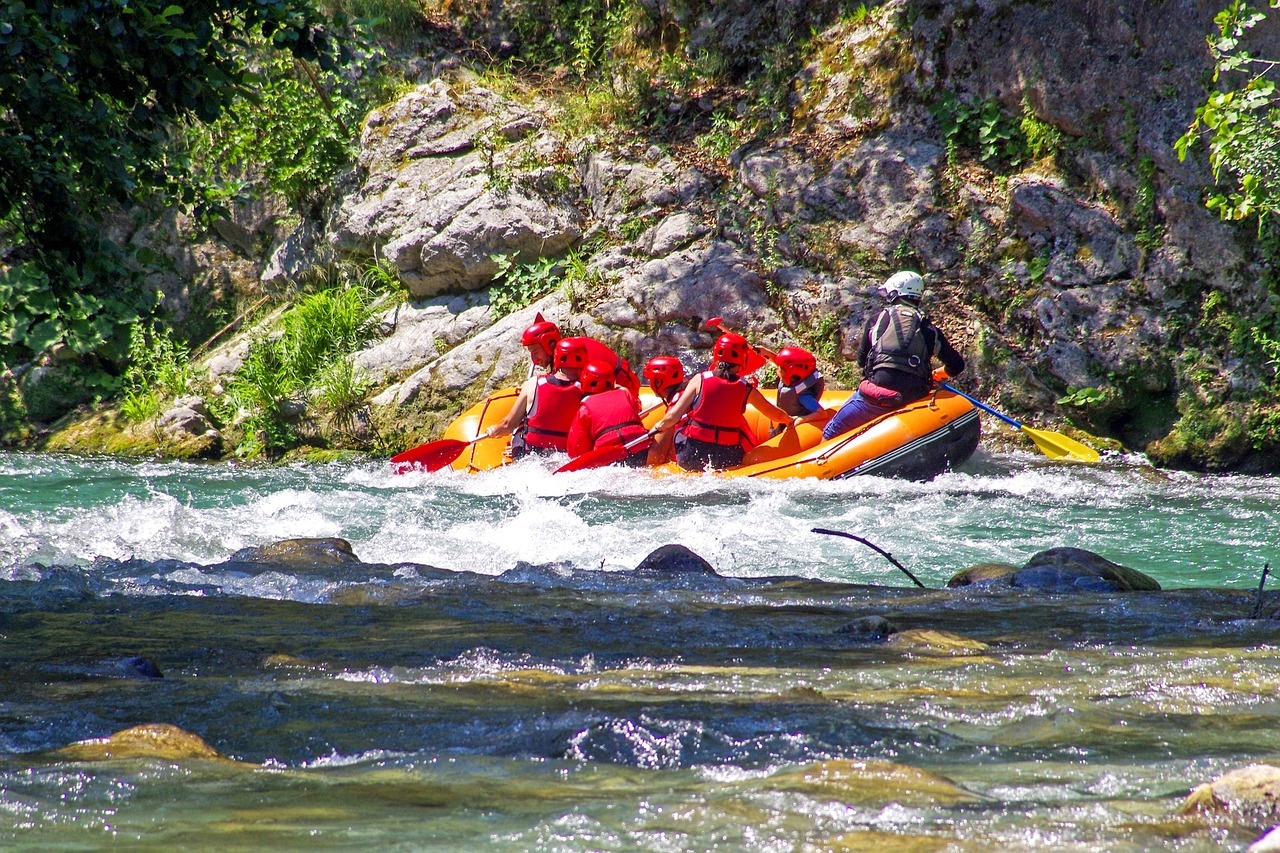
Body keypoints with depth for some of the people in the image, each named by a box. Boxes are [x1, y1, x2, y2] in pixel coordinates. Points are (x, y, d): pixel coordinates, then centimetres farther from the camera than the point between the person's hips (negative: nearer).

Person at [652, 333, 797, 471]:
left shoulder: (700, 380, -5)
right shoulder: (746, 389, -2)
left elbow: (673, 416, -6)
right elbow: (778, 416, 10)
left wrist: (658, 427, 15)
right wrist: (790, 421, 33)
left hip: (690, 459, -1)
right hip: (727, 461, 1)